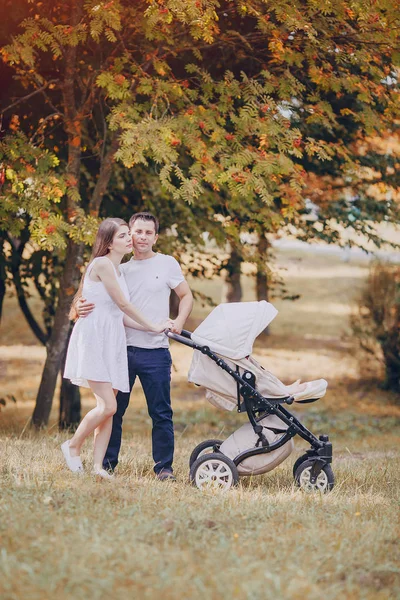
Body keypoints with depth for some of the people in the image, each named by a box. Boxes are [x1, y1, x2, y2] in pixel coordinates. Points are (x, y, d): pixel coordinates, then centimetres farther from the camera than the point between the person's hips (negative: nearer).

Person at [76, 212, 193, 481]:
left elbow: (186, 296, 10)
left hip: (155, 352, -2)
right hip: (122, 349, 3)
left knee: (161, 413, 1)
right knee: (113, 410, 6)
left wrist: (178, 322, -8)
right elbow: (105, 303, 9)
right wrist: (85, 307, -14)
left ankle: (164, 467, 8)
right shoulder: (121, 269, 11)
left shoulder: (166, 264, 4)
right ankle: (106, 463, 16)